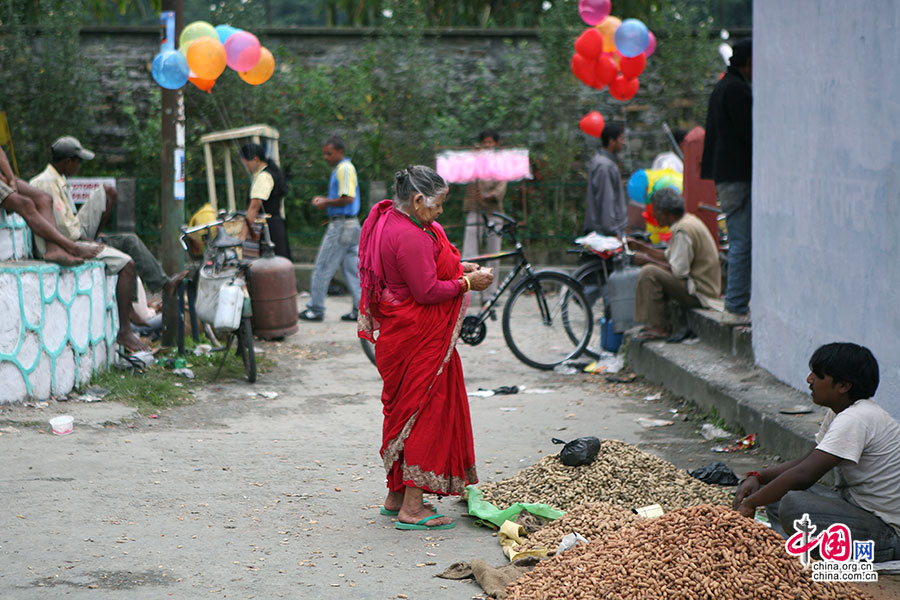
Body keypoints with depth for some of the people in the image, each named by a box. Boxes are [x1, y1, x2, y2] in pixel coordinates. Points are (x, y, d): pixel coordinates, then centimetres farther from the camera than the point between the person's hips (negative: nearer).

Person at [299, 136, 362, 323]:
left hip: (341, 225, -10)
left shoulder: (344, 169, -14)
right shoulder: (341, 168, 18)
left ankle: (315, 309, 4)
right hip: (351, 225, 10)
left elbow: (348, 198, -22)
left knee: (323, 267, -2)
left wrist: (326, 203, -11)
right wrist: (324, 199, 12)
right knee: (352, 268, 9)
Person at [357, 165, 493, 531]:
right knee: (426, 409, -3)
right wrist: (468, 283, -12)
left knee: (404, 411, 17)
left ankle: (396, 496, 27)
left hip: (398, 333, 11)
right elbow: (427, 291, -24)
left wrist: (458, 267, 10)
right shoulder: (410, 237, -24)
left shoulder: (388, 219, 10)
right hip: (418, 338, -11)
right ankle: (412, 508, 0)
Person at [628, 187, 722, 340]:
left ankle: (660, 327, -13)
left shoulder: (683, 230, -21)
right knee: (653, 269, 19)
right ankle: (658, 323, 14)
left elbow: (679, 271, -22)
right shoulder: (687, 221, 11)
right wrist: (641, 246, 18)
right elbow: (668, 257, 17)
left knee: (648, 273, -19)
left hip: (699, 293, -11)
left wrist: (647, 260, -12)